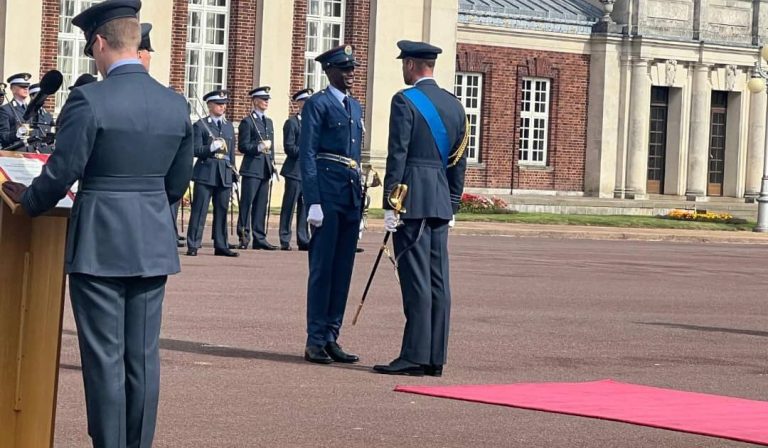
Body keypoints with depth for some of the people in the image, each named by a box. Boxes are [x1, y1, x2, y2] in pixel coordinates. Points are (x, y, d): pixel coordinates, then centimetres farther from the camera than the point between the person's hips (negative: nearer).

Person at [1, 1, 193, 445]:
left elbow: (62, 172, -11)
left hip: (99, 244, -5)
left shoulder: (89, 99, -13)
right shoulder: (176, 104, 5)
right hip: (154, 245, 5)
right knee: (143, 356, 9)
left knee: (104, 357, 0)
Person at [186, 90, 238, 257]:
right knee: (199, 210, -5)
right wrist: (211, 147, -22)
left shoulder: (229, 126, 16)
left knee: (222, 211, 6)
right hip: (206, 174, -5)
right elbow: (195, 150, -6)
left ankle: (221, 246, 12)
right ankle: (193, 245, -1)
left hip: (224, 175, 5)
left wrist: (234, 177, 16)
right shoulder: (201, 125, 0)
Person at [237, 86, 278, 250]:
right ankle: (244, 237, -1)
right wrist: (259, 147, -21)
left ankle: (259, 239, 10)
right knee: (247, 204, -4)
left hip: (266, 170, 7)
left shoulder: (269, 121, 19)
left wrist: (273, 168, 18)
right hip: (252, 169, -7)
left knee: (262, 205, 7)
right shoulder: (247, 122, -4)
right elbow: (242, 146, -8)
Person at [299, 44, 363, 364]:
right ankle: (315, 341, 0)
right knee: (322, 267, -5)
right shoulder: (318, 104, -4)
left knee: (343, 268, 7)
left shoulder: (355, 107, 19)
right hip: (327, 191, -7)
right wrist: (313, 202, -16)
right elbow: (307, 154, -9)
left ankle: (331, 338, 13)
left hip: (352, 193, 7)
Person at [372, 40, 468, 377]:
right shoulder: (454, 105, 14)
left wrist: (389, 205, -11)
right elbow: (459, 161, 15)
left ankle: (415, 356, -8)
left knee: (416, 280, -8)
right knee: (438, 281, 6)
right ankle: (435, 358, 8)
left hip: (412, 200, -7)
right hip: (441, 202, 7)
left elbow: (397, 156, -13)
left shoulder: (405, 101, -8)